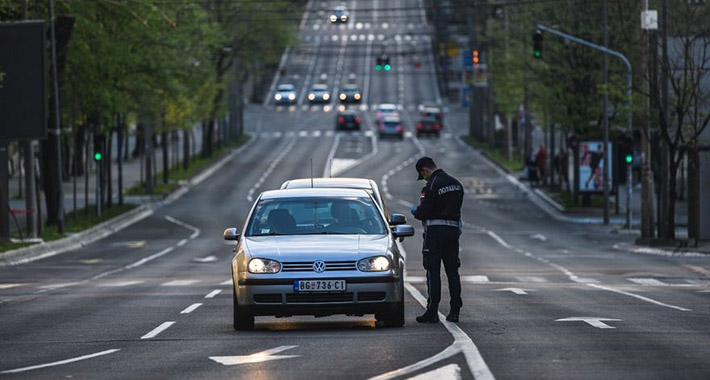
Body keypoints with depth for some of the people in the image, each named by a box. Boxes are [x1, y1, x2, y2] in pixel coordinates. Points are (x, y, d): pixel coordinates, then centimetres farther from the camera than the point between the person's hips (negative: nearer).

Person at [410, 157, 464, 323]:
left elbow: (424, 212, -16)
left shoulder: (431, 186, -14)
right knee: (452, 271, 10)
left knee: (433, 272, -3)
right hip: (453, 229, 7)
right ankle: (455, 311, 10)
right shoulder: (456, 184, 10)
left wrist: (415, 211, 8)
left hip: (435, 230, -7)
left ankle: (432, 311, -6)